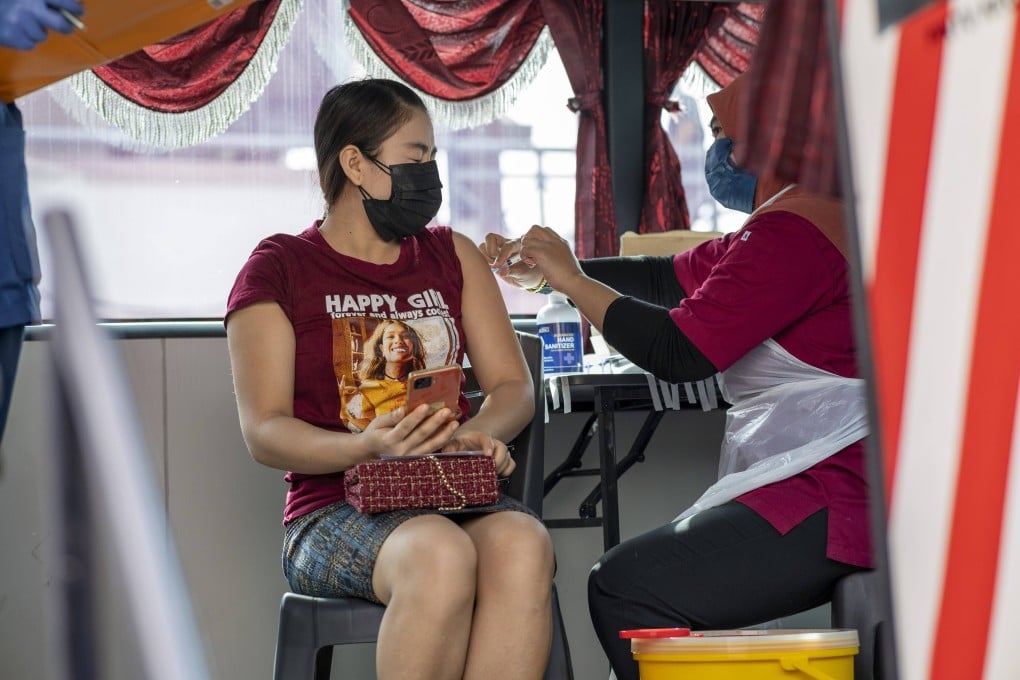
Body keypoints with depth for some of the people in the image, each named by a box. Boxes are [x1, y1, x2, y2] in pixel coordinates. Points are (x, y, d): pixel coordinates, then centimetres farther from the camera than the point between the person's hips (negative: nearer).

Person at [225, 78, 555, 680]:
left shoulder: (452, 256, 19)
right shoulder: (279, 270, 6)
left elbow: (513, 386, 13)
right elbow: (265, 432, -3)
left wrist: (475, 434, -12)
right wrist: (370, 445, -23)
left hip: (459, 496, 4)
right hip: (336, 510, -3)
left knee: (523, 546, -33)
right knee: (441, 556, -38)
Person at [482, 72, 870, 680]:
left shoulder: (793, 232, -16)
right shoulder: (793, 220, 19)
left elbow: (679, 353, -18)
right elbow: (669, 278, 25)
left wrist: (573, 280, -5)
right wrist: (546, 272, 21)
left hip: (835, 503, -11)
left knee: (623, 586, -14)